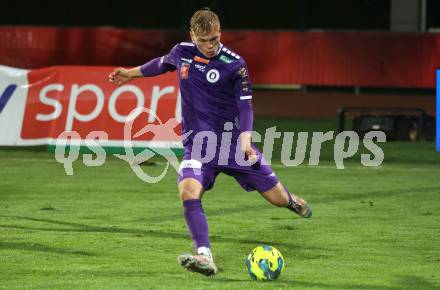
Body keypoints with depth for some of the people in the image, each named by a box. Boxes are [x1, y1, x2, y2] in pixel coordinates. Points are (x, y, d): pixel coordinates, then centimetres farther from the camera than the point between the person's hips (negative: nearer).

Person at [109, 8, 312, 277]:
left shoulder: (234, 63, -12)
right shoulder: (181, 52, 0)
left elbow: (245, 104, -12)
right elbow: (163, 63, 24)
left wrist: (245, 138, -28)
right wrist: (131, 73, 32)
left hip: (233, 140, -2)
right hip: (198, 143, 2)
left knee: (276, 196, 3)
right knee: (188, 191, -28)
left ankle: (292, 201, 43)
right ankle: (205, 258, -33)